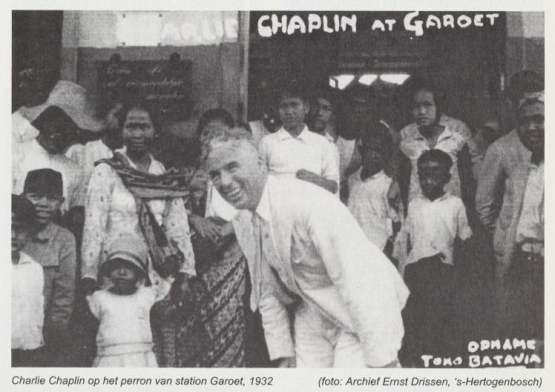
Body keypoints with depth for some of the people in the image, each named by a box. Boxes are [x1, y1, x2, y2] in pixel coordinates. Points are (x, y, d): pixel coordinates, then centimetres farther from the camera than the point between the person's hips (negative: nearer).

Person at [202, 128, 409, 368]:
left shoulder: (310, 204, -29)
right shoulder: (243, 223, -3)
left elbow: (360, 282, -31)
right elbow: (267, 290, 9)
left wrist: (382, 361, -31)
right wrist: (282, 352, 6)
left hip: (364, 315, -6)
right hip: (313, 316, 7)